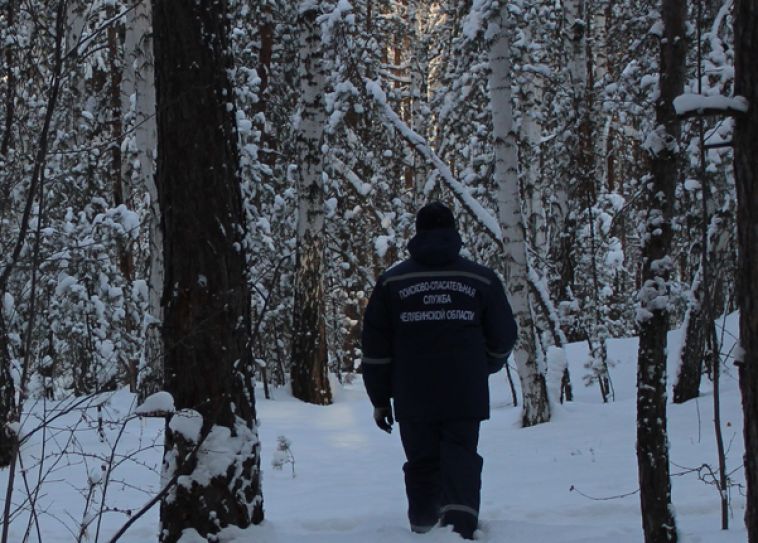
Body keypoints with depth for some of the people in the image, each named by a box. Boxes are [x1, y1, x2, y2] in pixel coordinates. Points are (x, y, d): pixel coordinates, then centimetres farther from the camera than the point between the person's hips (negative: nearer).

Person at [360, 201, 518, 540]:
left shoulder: (392, 281, 5)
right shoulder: (481, 279, 5)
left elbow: (375, 347, 5)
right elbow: (504, 337, 11)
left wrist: (380, 398, 12)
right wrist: (483, 368, 31)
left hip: (413, 399, 1)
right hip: (465, 396, -1)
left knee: (422, 465, 11)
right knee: (460, 463, 0)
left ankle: (424, 533, 12)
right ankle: (460, 529, -19)